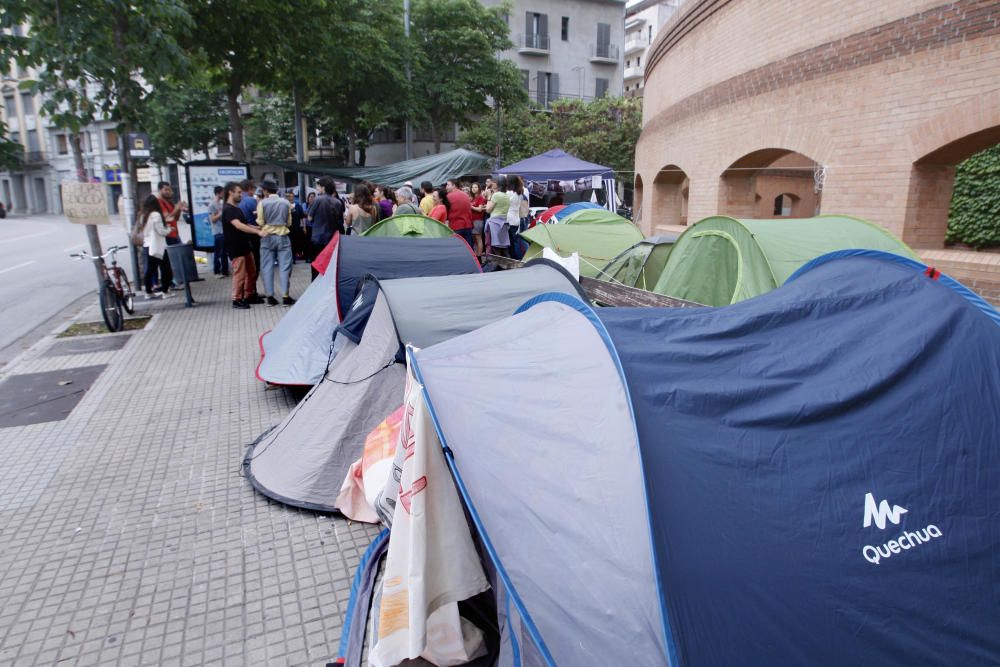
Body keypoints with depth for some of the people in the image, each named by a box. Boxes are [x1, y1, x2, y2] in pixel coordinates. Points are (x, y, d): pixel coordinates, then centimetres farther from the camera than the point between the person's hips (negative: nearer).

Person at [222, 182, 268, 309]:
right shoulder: (228, 210, -16)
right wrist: (258, 232, -36)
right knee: (240, 274, -4)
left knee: (252, 272, 13)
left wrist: (259, 228, 13)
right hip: (236, 248, -9)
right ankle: (237, 300, 6)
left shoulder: (237, 208, 14)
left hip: (245, 245, 9)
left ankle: (249, 296, 24)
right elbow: (238, 226, -29)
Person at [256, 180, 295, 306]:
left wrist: (267, 226, 14)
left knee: (267, 267, 6)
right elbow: (289, 222, 3)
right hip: (283, 237, 1)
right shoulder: (286, 203, 1)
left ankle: (269, 296, 5)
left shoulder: (262, 203, -5)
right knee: (284, 266, 3)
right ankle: (285, 296, 0)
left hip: (267, 237, -1)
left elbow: (260, 222, -6)